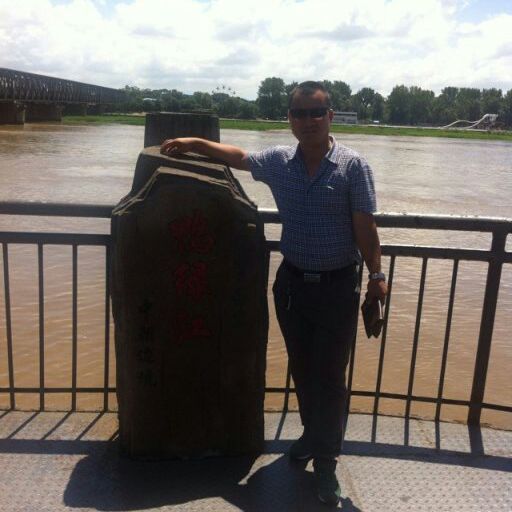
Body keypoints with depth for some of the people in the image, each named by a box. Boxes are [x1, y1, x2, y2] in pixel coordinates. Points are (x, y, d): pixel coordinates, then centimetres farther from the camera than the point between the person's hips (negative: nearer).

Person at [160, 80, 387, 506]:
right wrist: (195, 143, 18)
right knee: (301, 368, 16)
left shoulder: (353, 166, -9)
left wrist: (376, 275, -12)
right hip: (292, 282, 4)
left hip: (338, 286, -4)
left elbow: (365, 228, -9)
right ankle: (315, 435, 38)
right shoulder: (278, 161, 2)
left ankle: (325, 460, 17)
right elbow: (237, 156, 19)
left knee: (329, 375, 2)